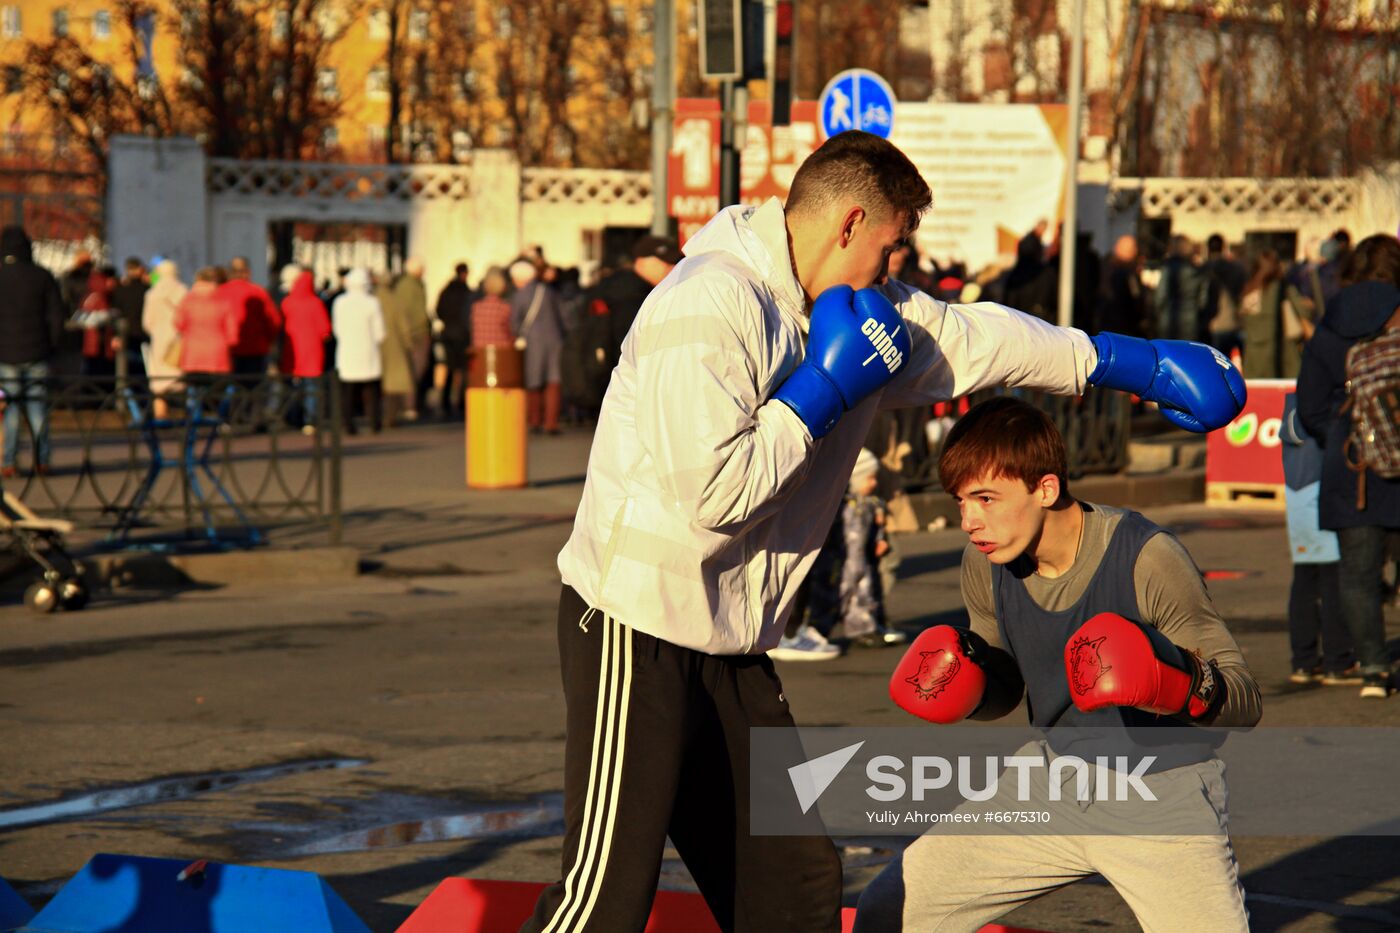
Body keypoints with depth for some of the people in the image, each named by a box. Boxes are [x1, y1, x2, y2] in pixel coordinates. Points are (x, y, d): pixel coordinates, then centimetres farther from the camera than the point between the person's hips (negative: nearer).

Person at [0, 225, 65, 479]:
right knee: (37, 406, 9)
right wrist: (52, 346, 10)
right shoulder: (41, 277, -1)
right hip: (36, 353, 1)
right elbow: (57, 315, 0)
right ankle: (41, 460, 7)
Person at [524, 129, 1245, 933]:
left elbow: (977, 339, 21)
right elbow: (712, 491, -24)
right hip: (639, 628, -9)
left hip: (731, 643, 9)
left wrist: (1139, 364, 27)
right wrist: (826, 389, -14)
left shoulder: (862, 312, 9)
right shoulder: (713, 306, -18)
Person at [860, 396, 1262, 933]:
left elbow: (1245, 699, -17)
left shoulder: (1146, 559, -23)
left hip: (1163, 796, -5)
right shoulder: (984, 566, -6)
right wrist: (961, 683, -11)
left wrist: (1187, 685, -38)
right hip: (1054, 779, 5)